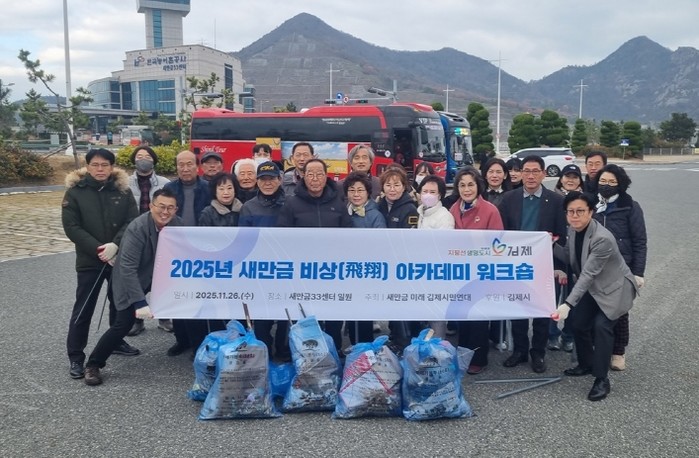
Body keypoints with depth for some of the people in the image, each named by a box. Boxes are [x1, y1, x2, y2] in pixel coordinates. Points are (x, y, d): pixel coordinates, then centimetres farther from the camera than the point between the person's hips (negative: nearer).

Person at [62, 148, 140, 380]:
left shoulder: (123, 190, 2)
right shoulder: (75, 191, -3)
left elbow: (133, 221, -4)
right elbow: (71, 227, -8)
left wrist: (115, 244, -19)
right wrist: (98, 249, -17)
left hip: (121, 257, 3)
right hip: (89, 260, -3)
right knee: (84, 308, 0)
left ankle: (117, 342, 35)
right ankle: (75, 357, 9)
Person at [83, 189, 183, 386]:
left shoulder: (177, 224, -13)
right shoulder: (137, 228, -29)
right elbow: (128, 268, -32)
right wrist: (140, 302, -38)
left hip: (162, 274, 6)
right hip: (133, 279, -5)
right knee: (123, 323, -13)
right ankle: (93, 365, 3)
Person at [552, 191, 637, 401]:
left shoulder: (602, 238, -32)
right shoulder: (573, 229, -8)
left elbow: (588, 274, -35)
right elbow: (571, 258, 5)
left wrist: (568, 304, -39)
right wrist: (553, 246, -13)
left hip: (614, 288, -8)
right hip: (592, 287, 8)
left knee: (601, 325, -21)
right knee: (578, 322, 9)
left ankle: (602, 380, -9)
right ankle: (586, 364, 33)